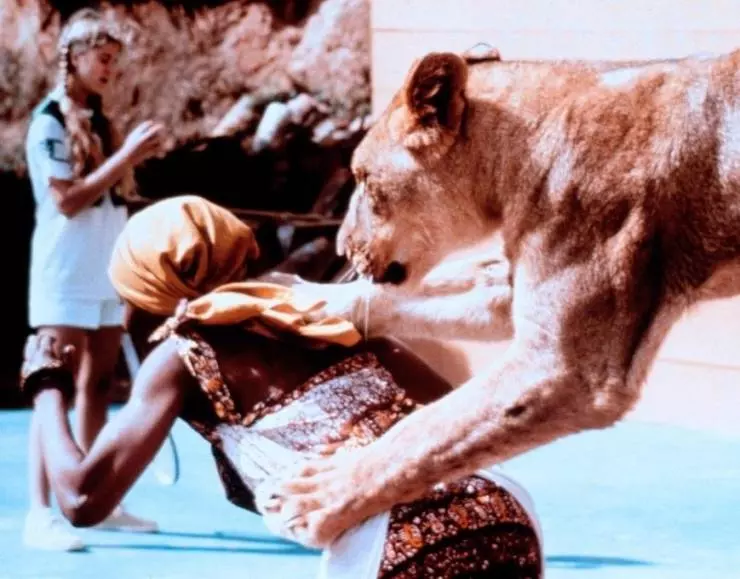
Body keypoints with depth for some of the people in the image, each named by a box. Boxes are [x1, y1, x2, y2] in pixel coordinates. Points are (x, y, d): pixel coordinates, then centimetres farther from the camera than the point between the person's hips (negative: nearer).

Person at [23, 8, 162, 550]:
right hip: (66, 276, -8)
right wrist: (125, 156, -20)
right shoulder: (50, 120, -10)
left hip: (105, 273, 8)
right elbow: (67, 200, -18)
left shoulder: (100, 119, 14)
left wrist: (135, 158, 5)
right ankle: (40, 513, -11)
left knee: (98, 384, 10)